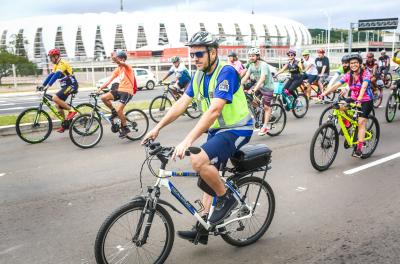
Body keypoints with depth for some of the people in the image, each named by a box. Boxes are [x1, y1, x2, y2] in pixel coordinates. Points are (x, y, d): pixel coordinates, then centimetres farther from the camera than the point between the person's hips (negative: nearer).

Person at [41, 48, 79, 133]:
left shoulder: (62, 63, -15)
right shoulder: (56, 65, 15)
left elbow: (56, 75, -27)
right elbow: (50, 75, 13)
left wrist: (48, 85, -34)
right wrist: (42, 85, 5)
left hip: (71, 85, -10)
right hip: (66, 86, 10)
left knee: (55, 98, -24)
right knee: (58, 105, 7)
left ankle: (71, 110, -12)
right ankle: (64, 124, 14)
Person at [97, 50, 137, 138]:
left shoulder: (127, 67, -9)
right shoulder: (117, 69, 12)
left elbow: (123, 64, -35)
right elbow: (109, 81, 8)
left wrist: (117, 60, -57)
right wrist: (100, 89, -3)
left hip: (127, 91, -7)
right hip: (119, 90, 7)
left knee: (119, 110, -19)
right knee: (103, 97, -12)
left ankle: (125, 128, -1)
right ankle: (113, 112, 10)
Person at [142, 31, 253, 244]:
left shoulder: (226, 72, -22)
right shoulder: (198, 75, 4)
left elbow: (214, 110, -33)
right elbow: (181, 103, 2)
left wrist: (188, 140, -40)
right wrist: (157, 128, -8)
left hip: (236, 130, -9)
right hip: (216, 131, 9)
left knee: (199, 160, -27)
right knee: (207, 177, 11)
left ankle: (226, 199, -5)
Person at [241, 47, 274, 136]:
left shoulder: (263, 65, -25)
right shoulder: (251, 65, -3)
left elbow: (262, 78, -37)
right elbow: (246, 77, -10)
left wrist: (255, 89, -49)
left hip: (267, 87, -6)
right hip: (258, 85, 7)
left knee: (266, 107, -3)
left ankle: (265, 126, 4)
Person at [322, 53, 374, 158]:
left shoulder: (366, 73, -16)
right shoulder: (348, 75, -4)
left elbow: (363, 87, -33)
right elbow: (336, 85, -15)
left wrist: (359, 99, -51)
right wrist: (323, 93, -29)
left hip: (366, 101, -4)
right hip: (354, 100, 5)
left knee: (361, 122, -16)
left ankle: (359, 149, -13)